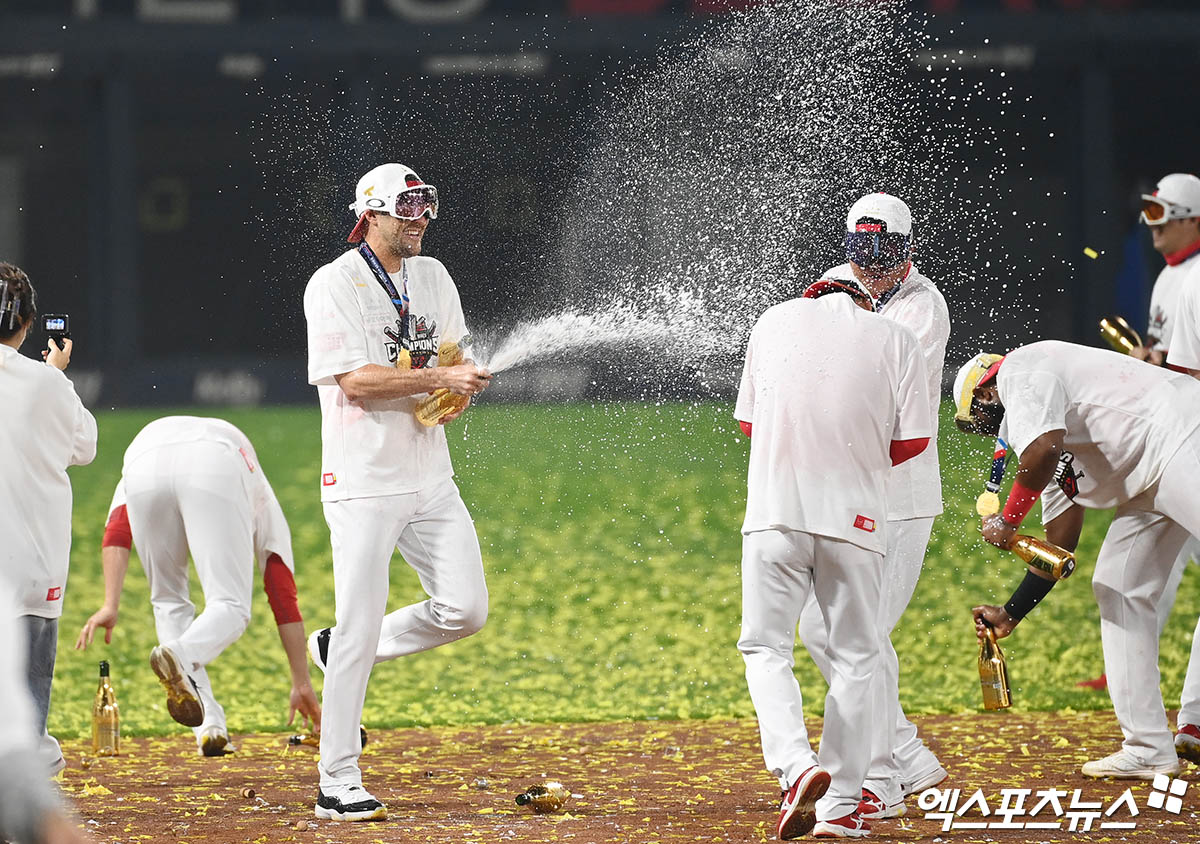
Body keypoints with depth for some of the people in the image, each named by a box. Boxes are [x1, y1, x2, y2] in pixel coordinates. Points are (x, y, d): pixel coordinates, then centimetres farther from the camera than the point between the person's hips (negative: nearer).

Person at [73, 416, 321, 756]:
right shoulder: (261, 499, 41)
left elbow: (116, 532, 23)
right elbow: (283, 595, 39)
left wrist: (110, 606, 12)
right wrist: (302, 683, 43)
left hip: (145, 467, 2)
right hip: (217, 470, -2)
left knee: (168, 600, 22)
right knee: (231, 606, 7)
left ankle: (209, 728, 10)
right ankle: (180, 656, -26)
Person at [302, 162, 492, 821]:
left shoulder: (433, 277, 12)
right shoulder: (334, 285, -10)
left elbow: (454, 359, 15)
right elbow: (356, 380, -18)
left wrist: (458, 394, -8)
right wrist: (437, 378, -22)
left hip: (429, 475, 7)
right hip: (364, 482, -7)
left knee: (465, 610, -1)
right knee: (361, 628, -7)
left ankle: (341, 651, 22)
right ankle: (337, 785, -1)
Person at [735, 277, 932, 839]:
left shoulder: (777, 319, 11)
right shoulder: (894, 338, 6)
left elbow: (748, 419, 16)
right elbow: (914, 438, 1)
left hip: (776, 511, 0)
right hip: (855, 515, 0)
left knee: (766, 646, 7)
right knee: (853, 656, 10)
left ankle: (795, 765, -18)